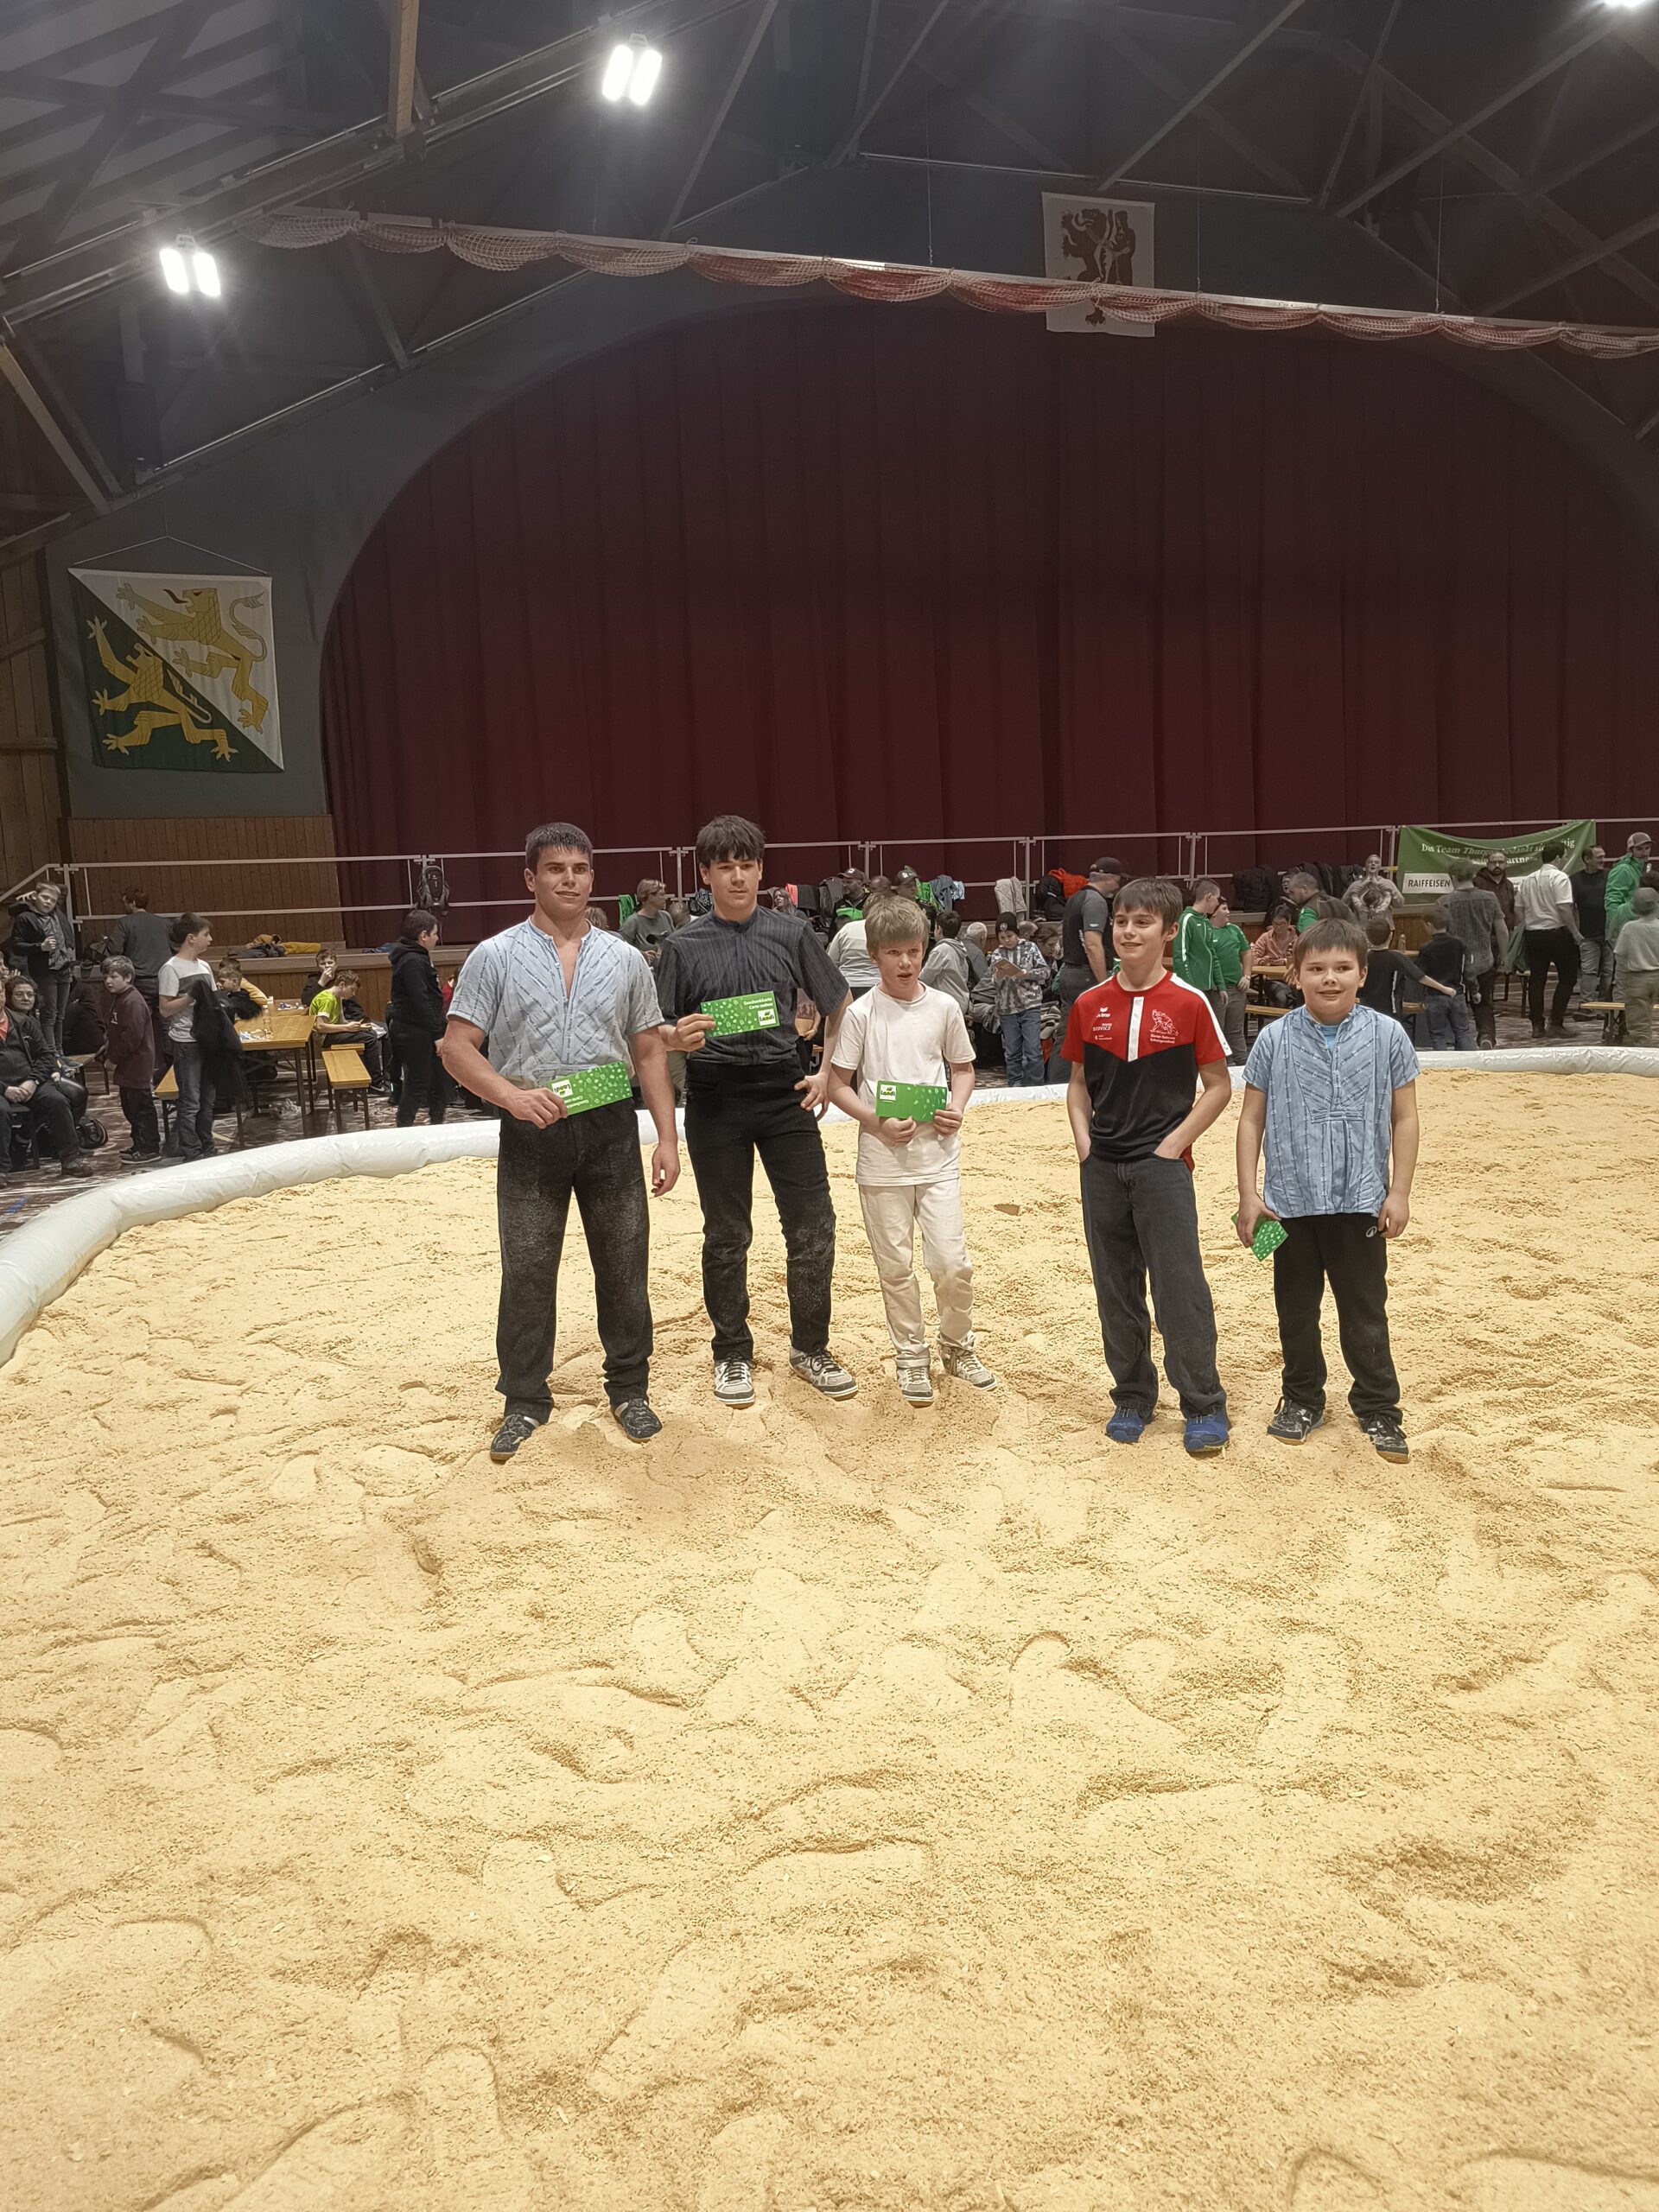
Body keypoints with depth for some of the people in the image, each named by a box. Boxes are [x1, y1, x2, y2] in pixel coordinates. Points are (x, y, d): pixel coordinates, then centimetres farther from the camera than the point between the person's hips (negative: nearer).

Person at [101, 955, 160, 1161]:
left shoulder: (133, 1002, -19)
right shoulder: (115, 999, 14)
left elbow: (132, 1036, -23)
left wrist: (115, 1058, -17)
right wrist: (108, 1042, 9)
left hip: (137, 1064, -11)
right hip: (127, 1066, 11)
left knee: (141, 1106, -5)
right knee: (129, 1106, 17)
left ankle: (149, 1148, 0)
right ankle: (140, 1144, 26)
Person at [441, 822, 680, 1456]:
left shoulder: (624, 959, 7)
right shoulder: (495, 957, -1)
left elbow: (648, 1051, 8)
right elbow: (457, 1047, -4)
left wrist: (667, 1137, 2)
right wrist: (512, 1095, -22)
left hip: (611, 1129, 2)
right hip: (531, 1132, -2)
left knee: (623, 1264, 9)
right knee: (526, 1269, 6)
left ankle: (629, 1388, 25)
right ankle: (525, 1400, 21)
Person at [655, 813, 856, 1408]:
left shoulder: (791, 932, 3)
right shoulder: (684, 946, 1)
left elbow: (838, 1007, 12)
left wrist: (826, 1073, 2)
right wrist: (678, 1037, -20)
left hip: (784, 1093, 1)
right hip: (714, 1099, -1)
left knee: (813, 1226, 2)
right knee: (726, 1235, 8)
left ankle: (810, 1349, 19)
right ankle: (733, 1354, 24)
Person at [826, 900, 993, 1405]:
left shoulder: (944, 1007, 2)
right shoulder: (861, 1013, -5)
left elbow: (963, 1068, 14)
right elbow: (838, 1085, -2)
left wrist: (957, 1107, -5)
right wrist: (877, 1122, -16)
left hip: (938, 1154, 1)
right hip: (882, 1158, -1)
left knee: (952, 1263, 0)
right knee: (895, 1267, 8)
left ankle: (957, 1347, 24)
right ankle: (910, 1355, 25)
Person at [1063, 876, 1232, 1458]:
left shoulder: (1189, 1004, -6)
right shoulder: (1089, 1005, 5)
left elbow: (1218, 1086, -1)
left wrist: (1174, 1144, -8)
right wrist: (1083, 1139, 1)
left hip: (1162, 1163, -4)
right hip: (1102, 1167, 4)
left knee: (1180, 1286, -4)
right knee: (1116, 1289, 11)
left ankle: (1204, 1407, 9)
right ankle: (1132, 1398, 24)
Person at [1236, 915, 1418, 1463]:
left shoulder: (1386, 1036, -4)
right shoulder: (1275, 1040, -3)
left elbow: (1404, 1117, 2)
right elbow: (1251, 1119, 1)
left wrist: (1399, 1191, -2)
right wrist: (1249, 1194, -2)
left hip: (1361, 1202, -1)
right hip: (1291, 1201, 1)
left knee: (1365, 1310, 8)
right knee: (1296, 1309, 14)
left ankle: (1378, 1410, 24)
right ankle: (1301, 1400, 31)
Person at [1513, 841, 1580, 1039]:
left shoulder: (1526, 880, 10)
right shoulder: (1560, 877, -10)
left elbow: (1518, 909, 10)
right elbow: (1564, 908, -18)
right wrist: (1575, 933, -11)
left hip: (1533, 934, 6)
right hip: (1557, 932, -6)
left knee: (1536, 979, 8)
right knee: (1567, 978, 4)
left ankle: (1537, 1025, 8)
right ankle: (1556, 1023, -1)